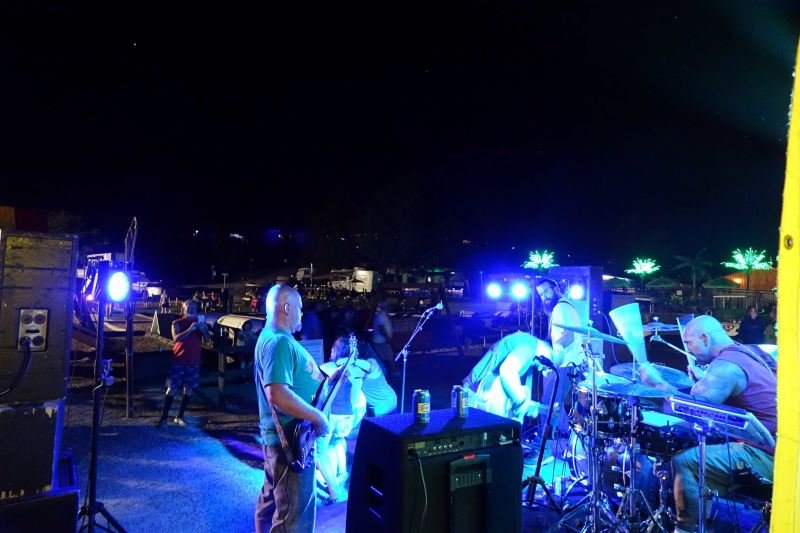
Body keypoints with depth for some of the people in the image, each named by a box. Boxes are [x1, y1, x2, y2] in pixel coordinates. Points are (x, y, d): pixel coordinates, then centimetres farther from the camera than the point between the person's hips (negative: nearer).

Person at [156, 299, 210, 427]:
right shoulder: (177, 323, 0)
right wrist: (190, 329, -27)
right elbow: (176, 338, -17)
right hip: (178, 361, -3)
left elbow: (208, 339, -1)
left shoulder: (200, 322, 8)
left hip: (194, 362, 3)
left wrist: (203, 329, -20)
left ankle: (179, 417, 17)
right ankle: (164, 417, 5)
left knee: (188, 389, 6)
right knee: (171, 389, -2)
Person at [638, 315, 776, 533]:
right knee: (692, 443, 20)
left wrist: (656, 382, -17)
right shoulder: (746, 350, 9)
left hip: (765, 454, -10)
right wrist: (705, 378, 16)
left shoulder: (725, 365, -21)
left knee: (684, 461, -15)